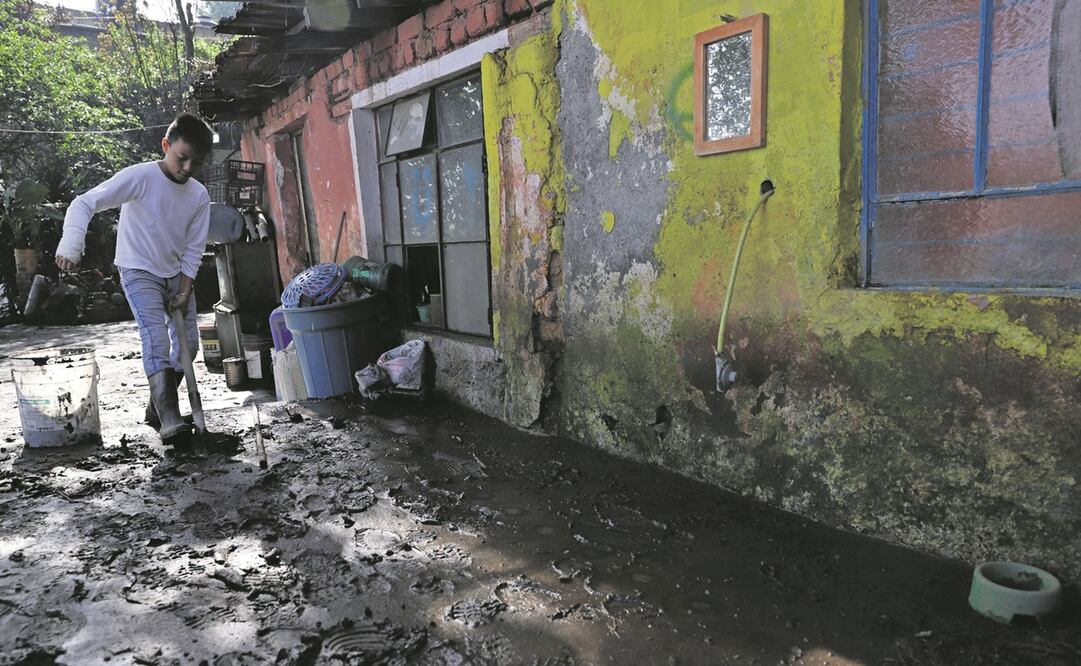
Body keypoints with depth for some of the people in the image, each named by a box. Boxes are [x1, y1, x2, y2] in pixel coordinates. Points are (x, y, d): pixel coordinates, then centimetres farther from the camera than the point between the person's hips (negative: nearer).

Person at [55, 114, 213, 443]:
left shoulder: (199, 196, -4)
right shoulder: (140, 177, -19)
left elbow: (194, 248, 1)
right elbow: (83, 204, -22)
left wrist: (184, 290, -5)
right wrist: (70, 247, -36)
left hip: (175, 275, 6)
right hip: (139, 271, -6)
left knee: (188, 343, 5)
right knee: (156, 338, -22)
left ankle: (157, 406, 21)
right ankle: (169, 420, -27)